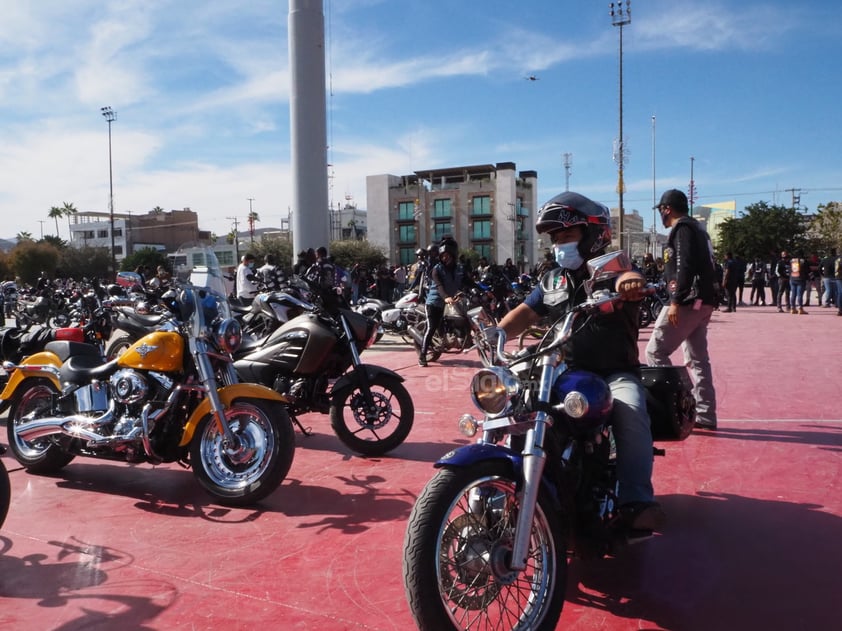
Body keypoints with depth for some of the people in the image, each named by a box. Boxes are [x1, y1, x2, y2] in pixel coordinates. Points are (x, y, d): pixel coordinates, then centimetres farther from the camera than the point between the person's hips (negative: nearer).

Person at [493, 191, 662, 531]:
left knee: (631, 410, -31)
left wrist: (632, 282, -51)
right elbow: (526, 312, 11)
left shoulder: (611, 272, -2)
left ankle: (637, 501, -28)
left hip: (615, 372, -4)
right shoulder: (552, 280, 15)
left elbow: (631, 281, -24)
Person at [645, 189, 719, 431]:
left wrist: (676, 301, -23)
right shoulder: (696, 228, 22)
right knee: (698, 359, 12)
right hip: (703, 302, 10)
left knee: (655, 352, -7)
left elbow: (685, 267, -19)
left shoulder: (682, 228, -7)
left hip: (688, 302, -10)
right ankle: (705, 414, 14)